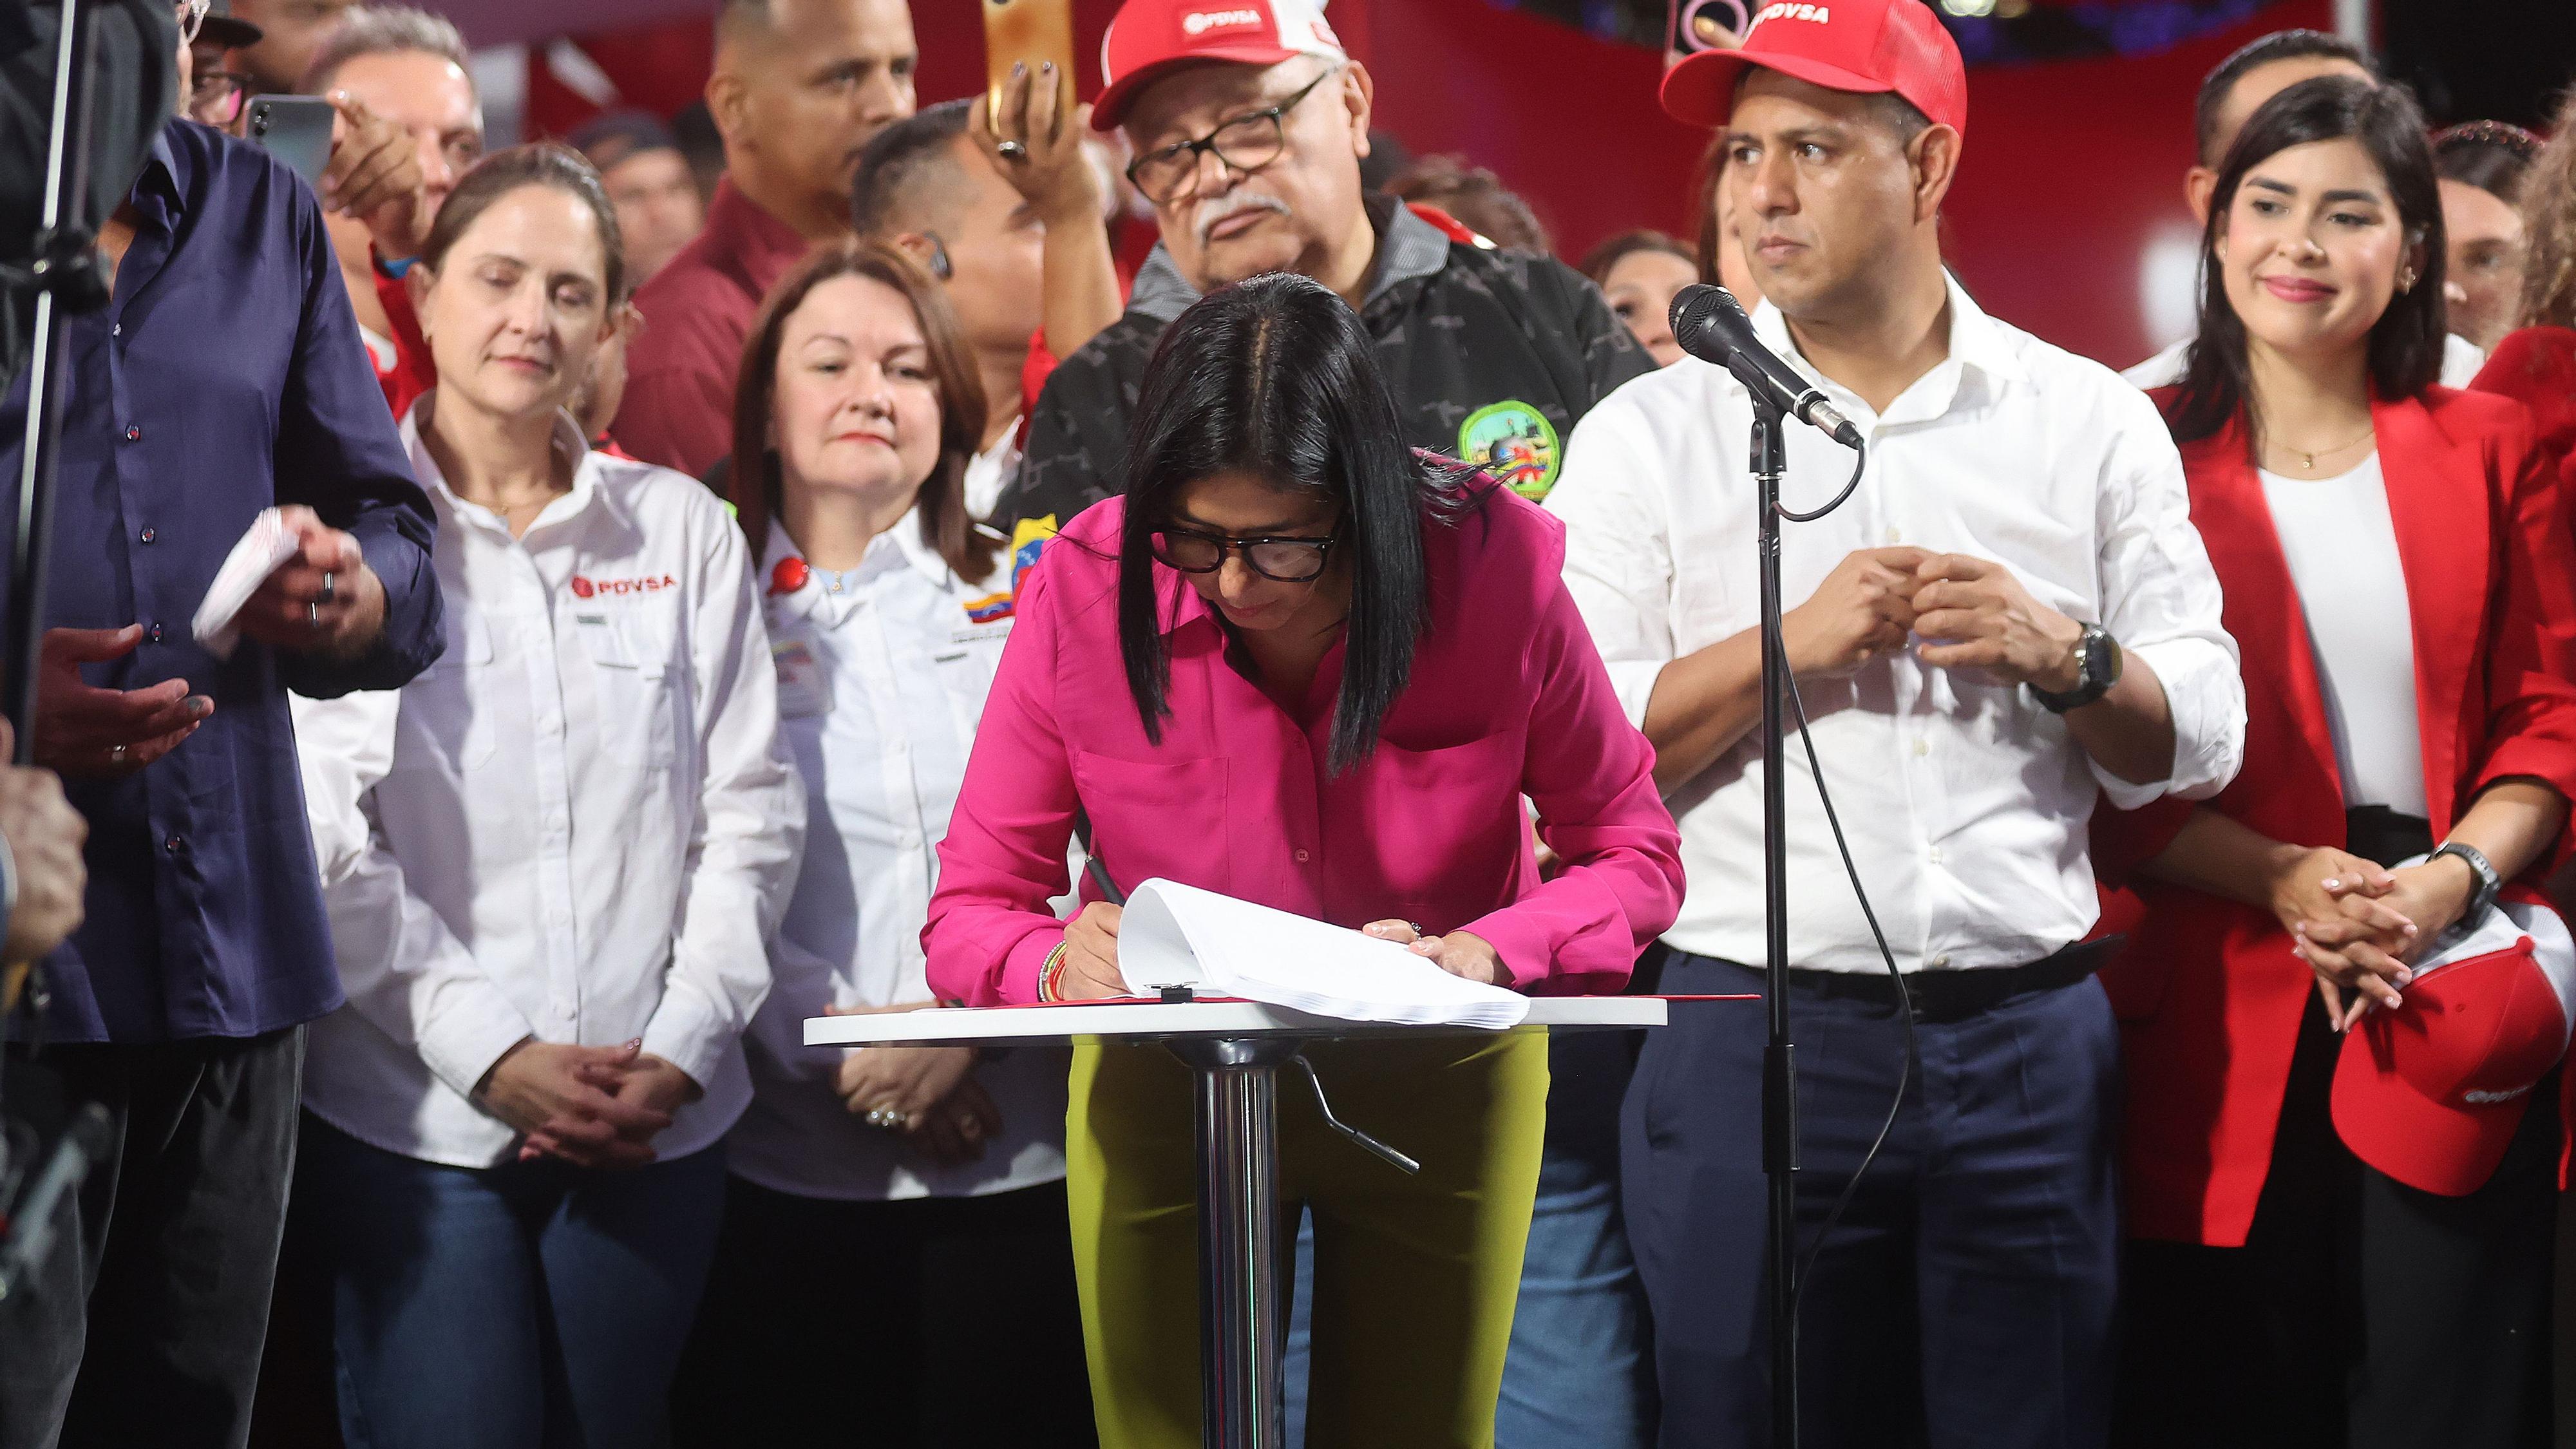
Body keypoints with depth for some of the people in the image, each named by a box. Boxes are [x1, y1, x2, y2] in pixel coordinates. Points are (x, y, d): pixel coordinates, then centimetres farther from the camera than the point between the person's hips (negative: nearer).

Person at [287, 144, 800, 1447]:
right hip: (414, 1116, -2)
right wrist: (487, 1052, -13)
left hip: (653, 1126, 3)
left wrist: (684, 1046, -5)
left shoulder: (683, 530, 9)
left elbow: (750, 809, 7)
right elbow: (322, 833, -5)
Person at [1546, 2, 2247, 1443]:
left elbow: (2202, 737, 8)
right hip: (1748, 1039, -1)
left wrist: (2062, 657, -10)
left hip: (2030, 1040, 2)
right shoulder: (1650, 433, 4)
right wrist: (1789, 645, -13)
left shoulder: (2092, 420, 9)